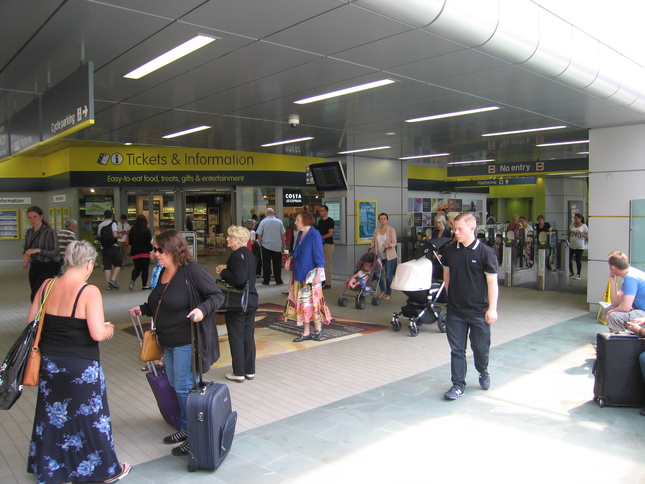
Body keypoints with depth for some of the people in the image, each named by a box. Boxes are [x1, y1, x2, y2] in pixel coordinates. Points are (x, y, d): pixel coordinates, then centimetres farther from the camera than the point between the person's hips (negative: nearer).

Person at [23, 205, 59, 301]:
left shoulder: (49, 232, -12)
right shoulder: (29, 232, 8)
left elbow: (55, 252, -14)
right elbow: (25, 248, 18)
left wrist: (38, 250, -22)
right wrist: (25, 255, -4)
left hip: (47, 268, -7)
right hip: (34, 267, 7)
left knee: (35, 296, -20)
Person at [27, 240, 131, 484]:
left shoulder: (46, 286, -4)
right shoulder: (89, 292, -21)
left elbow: (31, 322, 5)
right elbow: (98, 334, -25)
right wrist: (110, 328, -4)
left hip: (49, 363, 5)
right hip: (81, 368, -5)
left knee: (52, 417, 22)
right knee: (90, 417, 11)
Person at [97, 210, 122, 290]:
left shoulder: (100, 225, 11)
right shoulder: (113, 223, -4)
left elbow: (99, 236, 11)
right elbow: (115, 235, -15)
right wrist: (119, 235, 5)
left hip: (105, 248, 4)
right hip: (113, 247, -4)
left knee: (107, 266, 5)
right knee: (117, 264, 6)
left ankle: (108, 284, 3)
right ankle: (113, 279, -9)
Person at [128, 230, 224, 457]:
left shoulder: (192, 270, -18)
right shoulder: (163, 272, 8)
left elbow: (217, 295, -17)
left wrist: (202, 309, -34)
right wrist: (143, 309, 12)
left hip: (187, 341, -9)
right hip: (168, 342, 9)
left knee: (184, 387, -3)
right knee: (175, 385, 18)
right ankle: (185, 428, 34)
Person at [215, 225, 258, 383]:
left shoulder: (236, 255, -19)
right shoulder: (248, 253, 9)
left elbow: (239, 279, -28)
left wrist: (223, 271, -14)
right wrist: (226, 268, 7)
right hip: (251, 300, 8)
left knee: (236, 337, 3)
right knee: (249, 336, 13)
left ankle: (239, 373, 12)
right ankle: (250, 371, 22)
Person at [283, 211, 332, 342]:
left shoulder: (314, 235, -13)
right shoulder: (300, 234, 11)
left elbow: (319, 256, -15)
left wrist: (318, 274, -20)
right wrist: (290, 258, 5)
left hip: (310, 275, -8)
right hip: (299, 274, 8)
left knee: (311, 301, -2)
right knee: (302, 303, 10)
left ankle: (318, 329, 16)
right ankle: (306, 333, 18)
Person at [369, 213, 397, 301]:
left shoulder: (391, 230, -5)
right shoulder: (376, 230, 9)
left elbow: (394, 243, -10)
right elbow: (373, 241, 11)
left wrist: (388, 245, -29)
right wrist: (372, 245, -11)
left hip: (389, 256, -4)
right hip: (379, 256, 5)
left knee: (388, 275, -3)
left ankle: (389, 294, 14)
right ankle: (383, 290, 28)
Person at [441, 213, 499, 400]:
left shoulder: (485, 252, -11)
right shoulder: (450, 250, 0)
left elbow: (492, 281, -9)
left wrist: (492, 308, -10)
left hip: (478, 311, -3)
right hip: (455, 310, 3)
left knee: (480, 347, 12)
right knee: (457, 349, 7)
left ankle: (483, 372, 42)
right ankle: (458, 385, 20)